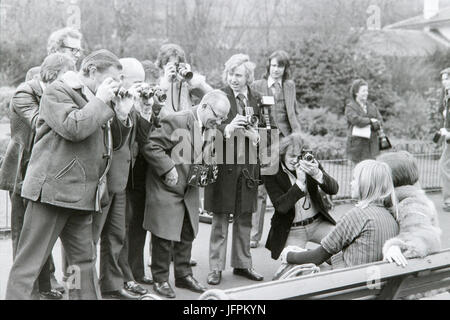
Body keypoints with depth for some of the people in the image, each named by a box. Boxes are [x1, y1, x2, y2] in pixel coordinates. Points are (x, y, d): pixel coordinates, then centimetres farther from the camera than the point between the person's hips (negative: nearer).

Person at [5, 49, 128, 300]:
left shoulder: (93, 99, 21)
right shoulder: (58, 91, -5)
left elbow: (110, 143, 25)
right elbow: (73, 127, -22)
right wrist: (100, 101, -12)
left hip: (82, 195, 8)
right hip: (52, 189, -8)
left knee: (85, 259, 12)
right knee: (30, 261, -2)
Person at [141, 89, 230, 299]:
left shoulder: (209, 129, 6)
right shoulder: (177, 121, -19)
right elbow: (150, 146, -22)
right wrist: (168, 169, -24)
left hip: (189, 190, 8)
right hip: (166, 189, -8)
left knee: (187, 235, 15)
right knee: (164, 236, 1)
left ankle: (183, 275, 29)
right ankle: (160, 279, 16)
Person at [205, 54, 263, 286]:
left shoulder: (255, 99, 10)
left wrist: (257, 136, -7)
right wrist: (227, 129, -33)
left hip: (248, 166, 4)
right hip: (224, 164, -4)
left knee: (245, 219, 13)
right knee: (220, 219, 2)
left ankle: (242, 264, 25)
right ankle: (216, 267, 12)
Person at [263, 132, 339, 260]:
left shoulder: (311, 164, -3)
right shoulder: (272, 173, -12)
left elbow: (334, 190, -11)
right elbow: (281, 206, -20)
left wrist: (317, 174, -30)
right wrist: (300, 182, -30)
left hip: (318, 223, 3)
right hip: (292, 230, -3)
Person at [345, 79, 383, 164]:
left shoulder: (372, 106, 18)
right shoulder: (350, 107, 1)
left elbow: (380, 120, 8)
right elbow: (356, 120, -16)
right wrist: (370, 120, -5)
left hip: (372, 144, 5)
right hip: (357, 143, -4)